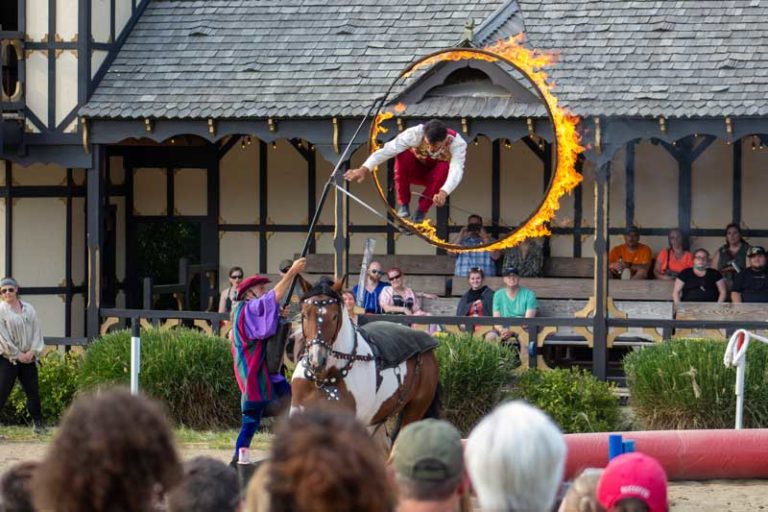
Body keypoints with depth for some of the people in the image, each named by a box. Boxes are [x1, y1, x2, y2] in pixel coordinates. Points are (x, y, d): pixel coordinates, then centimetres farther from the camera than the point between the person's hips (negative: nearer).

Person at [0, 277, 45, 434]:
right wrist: (17, 354, -12)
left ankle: (38, 424, 17)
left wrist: (32, 352, -6)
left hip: (28, 357, 4)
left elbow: (37, 331, 7)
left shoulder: (28, 309, 8)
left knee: (33, 391, 7)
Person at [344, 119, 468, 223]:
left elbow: (456, 170, -47)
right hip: (415, 170, 0)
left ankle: (422, 210, -16)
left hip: (435, 175, 0)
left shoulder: (457, 143, -32)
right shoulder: (415, 134, -32)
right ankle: (403, 203, -16)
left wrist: (443, 193, -66)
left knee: (444, 167, -36)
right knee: (403, 154, -33)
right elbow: (387, 150, -40)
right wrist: (364, 169, -53)